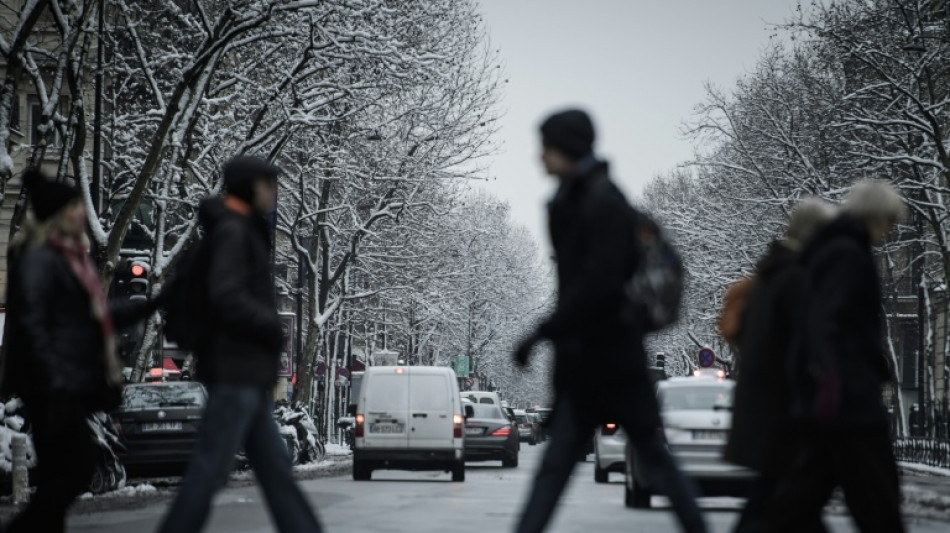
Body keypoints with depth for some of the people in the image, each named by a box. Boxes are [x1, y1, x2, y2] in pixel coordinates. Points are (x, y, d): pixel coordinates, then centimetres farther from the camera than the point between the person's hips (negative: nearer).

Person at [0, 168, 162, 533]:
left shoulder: (73, 257, 17)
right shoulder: (39, 259, -12)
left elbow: (97, 317, 26)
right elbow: (31, 324, -18)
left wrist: (152, 305, 21)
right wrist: (54, 380, -24)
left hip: (74, 384, 10)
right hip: (56, 387, -10)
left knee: (59, 472, 10)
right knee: (78, 466, -11)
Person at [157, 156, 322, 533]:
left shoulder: (245, 232, 20)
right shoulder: (231, 230, -10)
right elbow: (227, 297, -22)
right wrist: (272, 328, -12)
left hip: (248, 374, 10)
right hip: (237, 371, -10)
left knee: (274, 466, 9)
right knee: (211, 467, -8)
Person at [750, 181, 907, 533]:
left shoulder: (829, 251, 21)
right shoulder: (848, 254, -11)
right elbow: (826, 321, -23)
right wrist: (828, 373, -35)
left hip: (822, 399, 10)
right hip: (848, 397, -10)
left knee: (802, 492, 6)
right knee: (878, 501, -3)